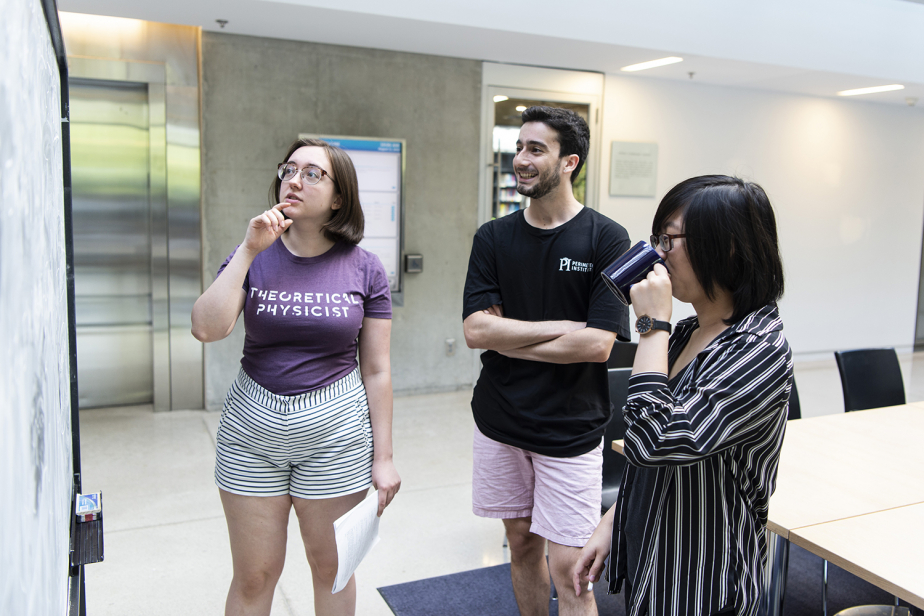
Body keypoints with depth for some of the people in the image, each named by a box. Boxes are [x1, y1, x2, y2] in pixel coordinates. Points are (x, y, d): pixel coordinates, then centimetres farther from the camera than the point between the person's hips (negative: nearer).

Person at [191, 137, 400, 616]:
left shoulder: (364, 269, -4)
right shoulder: (254, 257, 0)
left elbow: (376, 371, -2)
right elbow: (207, 328, -16)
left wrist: (383, 457, -1)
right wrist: (249, 251, -17)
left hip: (335, 432, -1)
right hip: (252, 430, 1)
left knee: (330, 567, 14)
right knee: (253, 577, 12)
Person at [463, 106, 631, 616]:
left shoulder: (606, 239, -8)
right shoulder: (493, 237, 2)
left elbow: (598, 344, -16)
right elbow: (475, 330, -8)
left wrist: (507, 336, -10)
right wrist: (567, 327, -14)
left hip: (570, 430, -3)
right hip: (500, 420, 4)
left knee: (567, 571, 1)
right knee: (522, 545, 18)